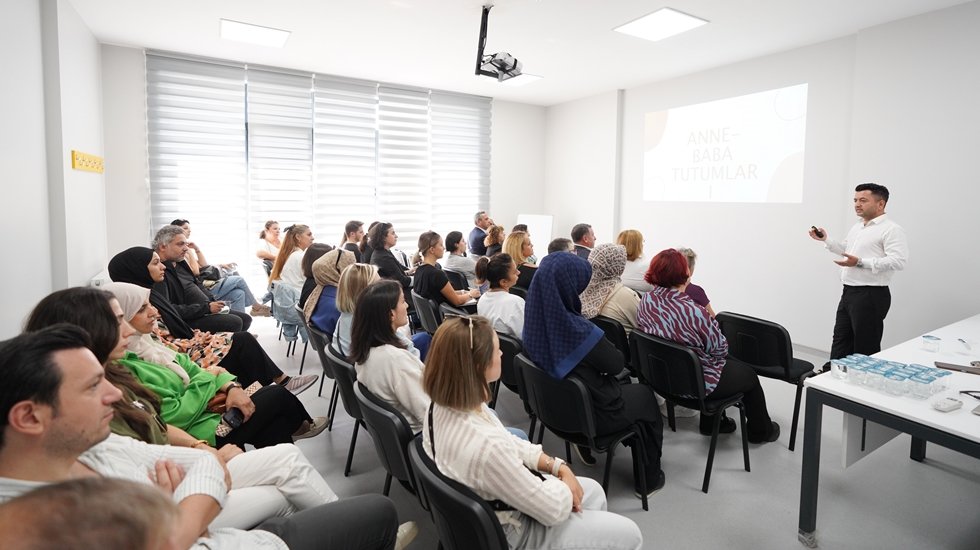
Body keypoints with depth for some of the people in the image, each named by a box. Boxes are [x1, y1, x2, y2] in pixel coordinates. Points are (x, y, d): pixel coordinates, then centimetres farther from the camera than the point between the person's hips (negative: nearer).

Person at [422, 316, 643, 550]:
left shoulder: (444, 405, -13)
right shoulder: (485, 446, -40)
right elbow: (554, 509, -25)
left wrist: (559, 467, -5)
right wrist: (565, 482, -5)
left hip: (490, 508, 8)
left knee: (593, 490, 22)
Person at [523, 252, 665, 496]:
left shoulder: (534, 321, -13)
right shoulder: (579, 331, -35)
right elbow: (617, 365, -16)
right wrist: (605, 348, 2)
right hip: (594, 414, -6)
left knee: (619, 385, 31)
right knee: (644, 394, 23)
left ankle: (586, 444, 31)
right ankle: (649, 479, 34)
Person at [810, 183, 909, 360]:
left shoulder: (892, 229, -12)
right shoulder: (857, 227, 16)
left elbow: (899, 261, -25)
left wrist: (861, 262, -29)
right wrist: (826, 239, 18)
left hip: (871, 295, -9)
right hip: (848, 292, 9)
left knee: (866, 348, 1)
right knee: (840, 341, 15)